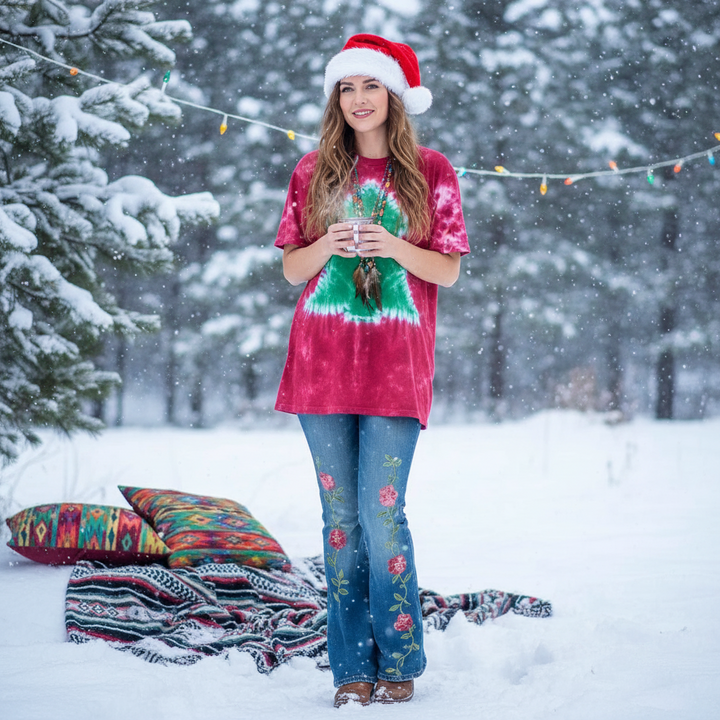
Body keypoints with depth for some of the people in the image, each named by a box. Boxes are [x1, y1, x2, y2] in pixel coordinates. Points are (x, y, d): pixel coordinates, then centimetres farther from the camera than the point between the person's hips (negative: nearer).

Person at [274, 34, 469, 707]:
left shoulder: (430, 171, 6)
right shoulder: (315, 171, 11)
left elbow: (449, 271, 5)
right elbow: (291, 269, 12)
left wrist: (394, 246, -13)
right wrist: (327, 245, -9)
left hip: (395, 363, -2)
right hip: (323, 360, 3)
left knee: (381, 515, -9)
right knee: (340, 517, 3)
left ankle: (399, 664, 5)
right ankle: (353, 668, 10)